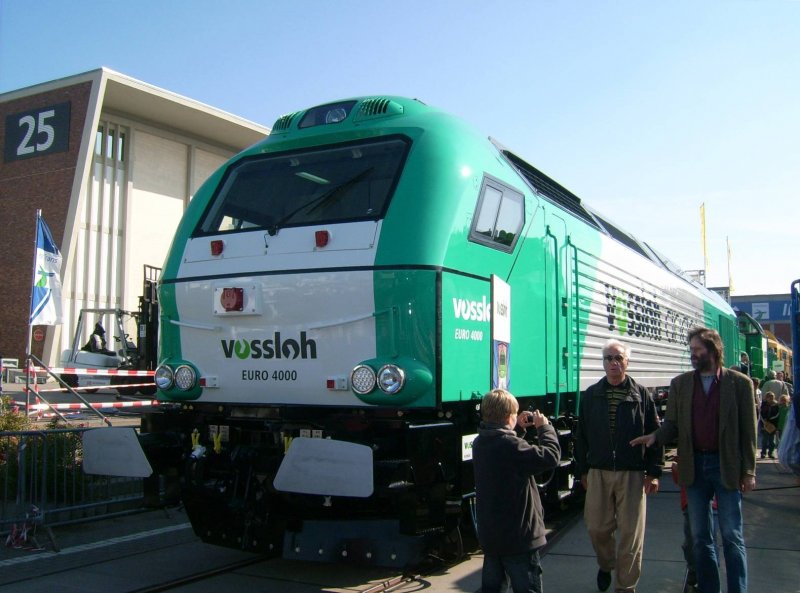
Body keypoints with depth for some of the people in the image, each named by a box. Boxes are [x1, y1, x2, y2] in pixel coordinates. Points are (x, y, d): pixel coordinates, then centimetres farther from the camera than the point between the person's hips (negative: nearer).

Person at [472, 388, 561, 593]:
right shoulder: (511, 446, -23)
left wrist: (518, 429, 16)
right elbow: (551, 456, -22)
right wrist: (544, 427, -9)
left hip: (489, 534, 8)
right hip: (517, 536, -8)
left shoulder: (479, 443, 4)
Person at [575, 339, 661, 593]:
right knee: (597, 527, 8)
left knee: (631, 533, 1)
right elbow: (582, 436, 9)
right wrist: (583, 469, 8)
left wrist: (653, 472, -3)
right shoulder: (591, 395, 6)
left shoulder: (641, 395, 1)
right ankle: (605, 565, 37)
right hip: (598, 472, 2)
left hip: (632, 474, -2)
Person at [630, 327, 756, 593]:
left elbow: (748, 430, -3)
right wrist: (656, 436, -17)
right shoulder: (680, 383, 5)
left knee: (732, 536, 4)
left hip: (727, 467, -3)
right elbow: (672, 423, 4)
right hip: (694, 466, 3)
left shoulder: (740, 383, -3)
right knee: (700, 536, 12)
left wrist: (749, 471, -6)